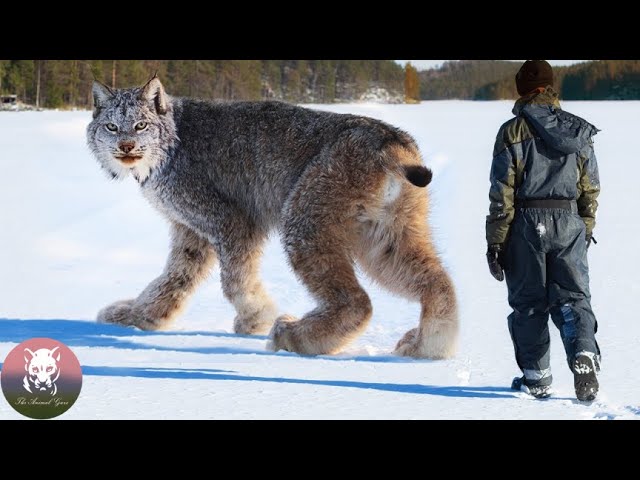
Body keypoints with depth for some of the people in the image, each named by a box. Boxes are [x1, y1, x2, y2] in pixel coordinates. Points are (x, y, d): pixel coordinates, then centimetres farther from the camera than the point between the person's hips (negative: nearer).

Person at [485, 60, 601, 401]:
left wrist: (495, 242, -3)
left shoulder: (512, 132, -6)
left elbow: (502, 193, -7)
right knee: (573, 297, 6)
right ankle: (584, 356, -18)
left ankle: (536, 378, 13)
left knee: (528, 303, 8)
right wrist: (586, 229, 24)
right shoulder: (579, 132, 6)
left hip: (526, 223, -3)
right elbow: (590, 189, 12)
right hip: (569, 223, 3)